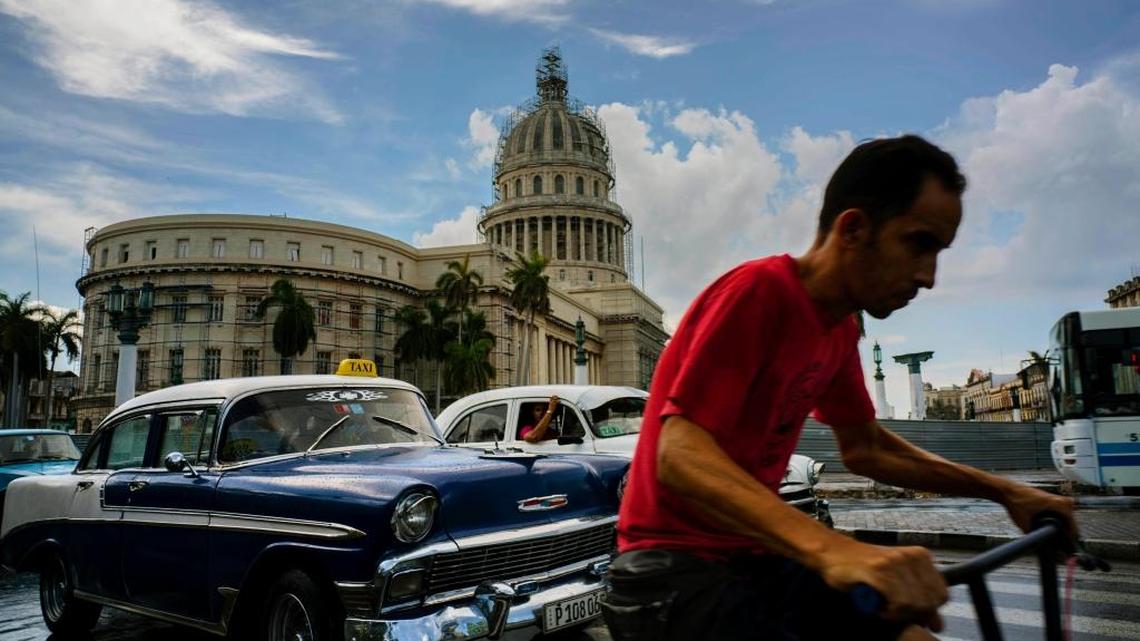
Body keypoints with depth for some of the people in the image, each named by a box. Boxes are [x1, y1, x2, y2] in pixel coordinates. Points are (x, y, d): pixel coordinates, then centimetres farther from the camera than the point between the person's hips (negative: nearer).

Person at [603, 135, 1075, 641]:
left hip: (757, 559, 8)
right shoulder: (757, 292, -19)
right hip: (674, 570, -8)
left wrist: (1002, 491, 12)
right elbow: (679, 456, -29)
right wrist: (831, 548, -42)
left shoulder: (840, 328, 7)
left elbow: (864, 447, 19)